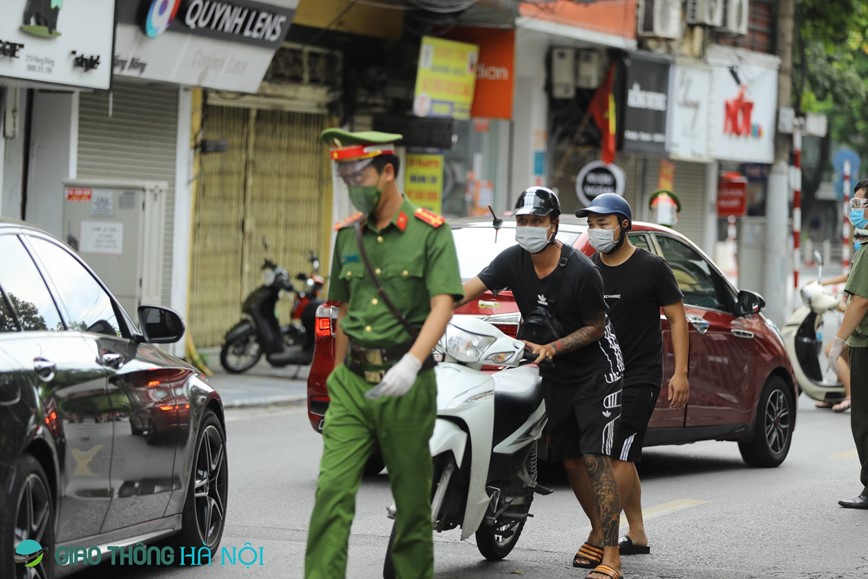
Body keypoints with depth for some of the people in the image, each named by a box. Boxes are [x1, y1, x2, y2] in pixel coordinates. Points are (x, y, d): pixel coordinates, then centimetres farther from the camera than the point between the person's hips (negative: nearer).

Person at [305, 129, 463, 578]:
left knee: (412, 500, 5)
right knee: (332, 491, -9)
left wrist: (411, 363, -31)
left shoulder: (430, 233, -5)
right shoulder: (347, 235, 12)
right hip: (352, 385, 4)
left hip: (406, 387, -4)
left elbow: (442, 306, -16)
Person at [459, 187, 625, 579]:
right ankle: (599, 534, 33)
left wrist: (552, 348, -23)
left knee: (595, 459, -16)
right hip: (555, 375, 7)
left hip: (595, 372, -6)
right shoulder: (514, 261, -7)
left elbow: (596, 327, -12)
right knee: (570, 459, 13)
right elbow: (469, 291, -17)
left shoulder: (581, 271, -21)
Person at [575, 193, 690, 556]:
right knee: (620, 459, 9)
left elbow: (677, 318, -3)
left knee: (618, 456, -13)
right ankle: (637, 537, 18)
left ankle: (599, 537, -15)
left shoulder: (651, 267, -5)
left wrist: (680, 373, -11)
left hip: (640, 376, -6)